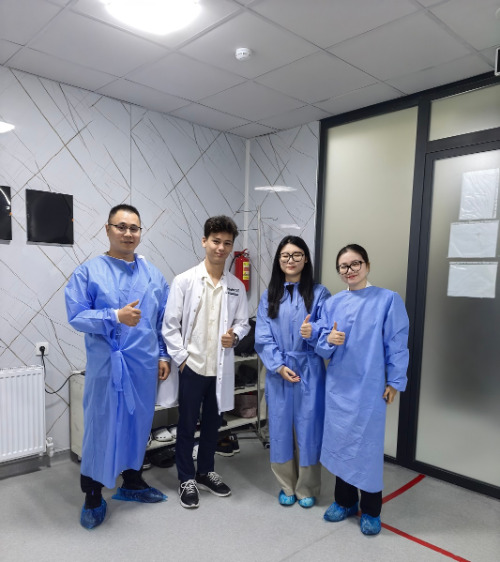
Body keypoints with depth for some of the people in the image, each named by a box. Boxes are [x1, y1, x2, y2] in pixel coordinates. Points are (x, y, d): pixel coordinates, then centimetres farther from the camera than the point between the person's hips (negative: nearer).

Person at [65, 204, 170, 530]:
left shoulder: (154, 275, 7)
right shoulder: (89, 272, -5)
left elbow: (163, 319, 9)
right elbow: (77, 316, -11)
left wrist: (163, 355, 6)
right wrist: (116, 316, -24)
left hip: (144, 365, 4)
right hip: (106, 365, -4)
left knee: (139, 424, 16)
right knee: (101, 427, 6)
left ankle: (132, 483, 36)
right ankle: (93, 496, 25)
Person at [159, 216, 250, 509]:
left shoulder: (237, 286, 2)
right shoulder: (184, 281, -8)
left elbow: (244, 322, 7)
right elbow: (170, 325, -6)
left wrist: (235, 335, -14)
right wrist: (182, 358, -10)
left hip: (221, 367, 3)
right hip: (191, 366, -3)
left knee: (213, 423, 18)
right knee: (187, 425, 11)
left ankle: (206, 472, 38)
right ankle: (187, 479, 29)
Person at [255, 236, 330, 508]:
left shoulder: (318, 293, 0)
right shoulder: (270, 295, 5)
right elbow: (263, 337, -1)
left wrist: (314, 332, -27)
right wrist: (279, 366, -12)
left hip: (309, 371, -2)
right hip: (278, 372, 2)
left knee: (307, 428, 6)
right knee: (281, 427, 11)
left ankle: (307, 489, 27)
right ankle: (287, 487, 31)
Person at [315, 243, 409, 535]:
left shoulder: (388, 299, -7)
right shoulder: (332, 303, 5)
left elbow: (397, 345, -6)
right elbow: (321, 347, 5)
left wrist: (394, 382, -7)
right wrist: (328, 340, -16)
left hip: (370, 387, -4)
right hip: (338, 386, 4)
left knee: (368, 446, 6)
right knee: (340, 443, 14)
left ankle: (371, 511, 27)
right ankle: (345, 501, 34)